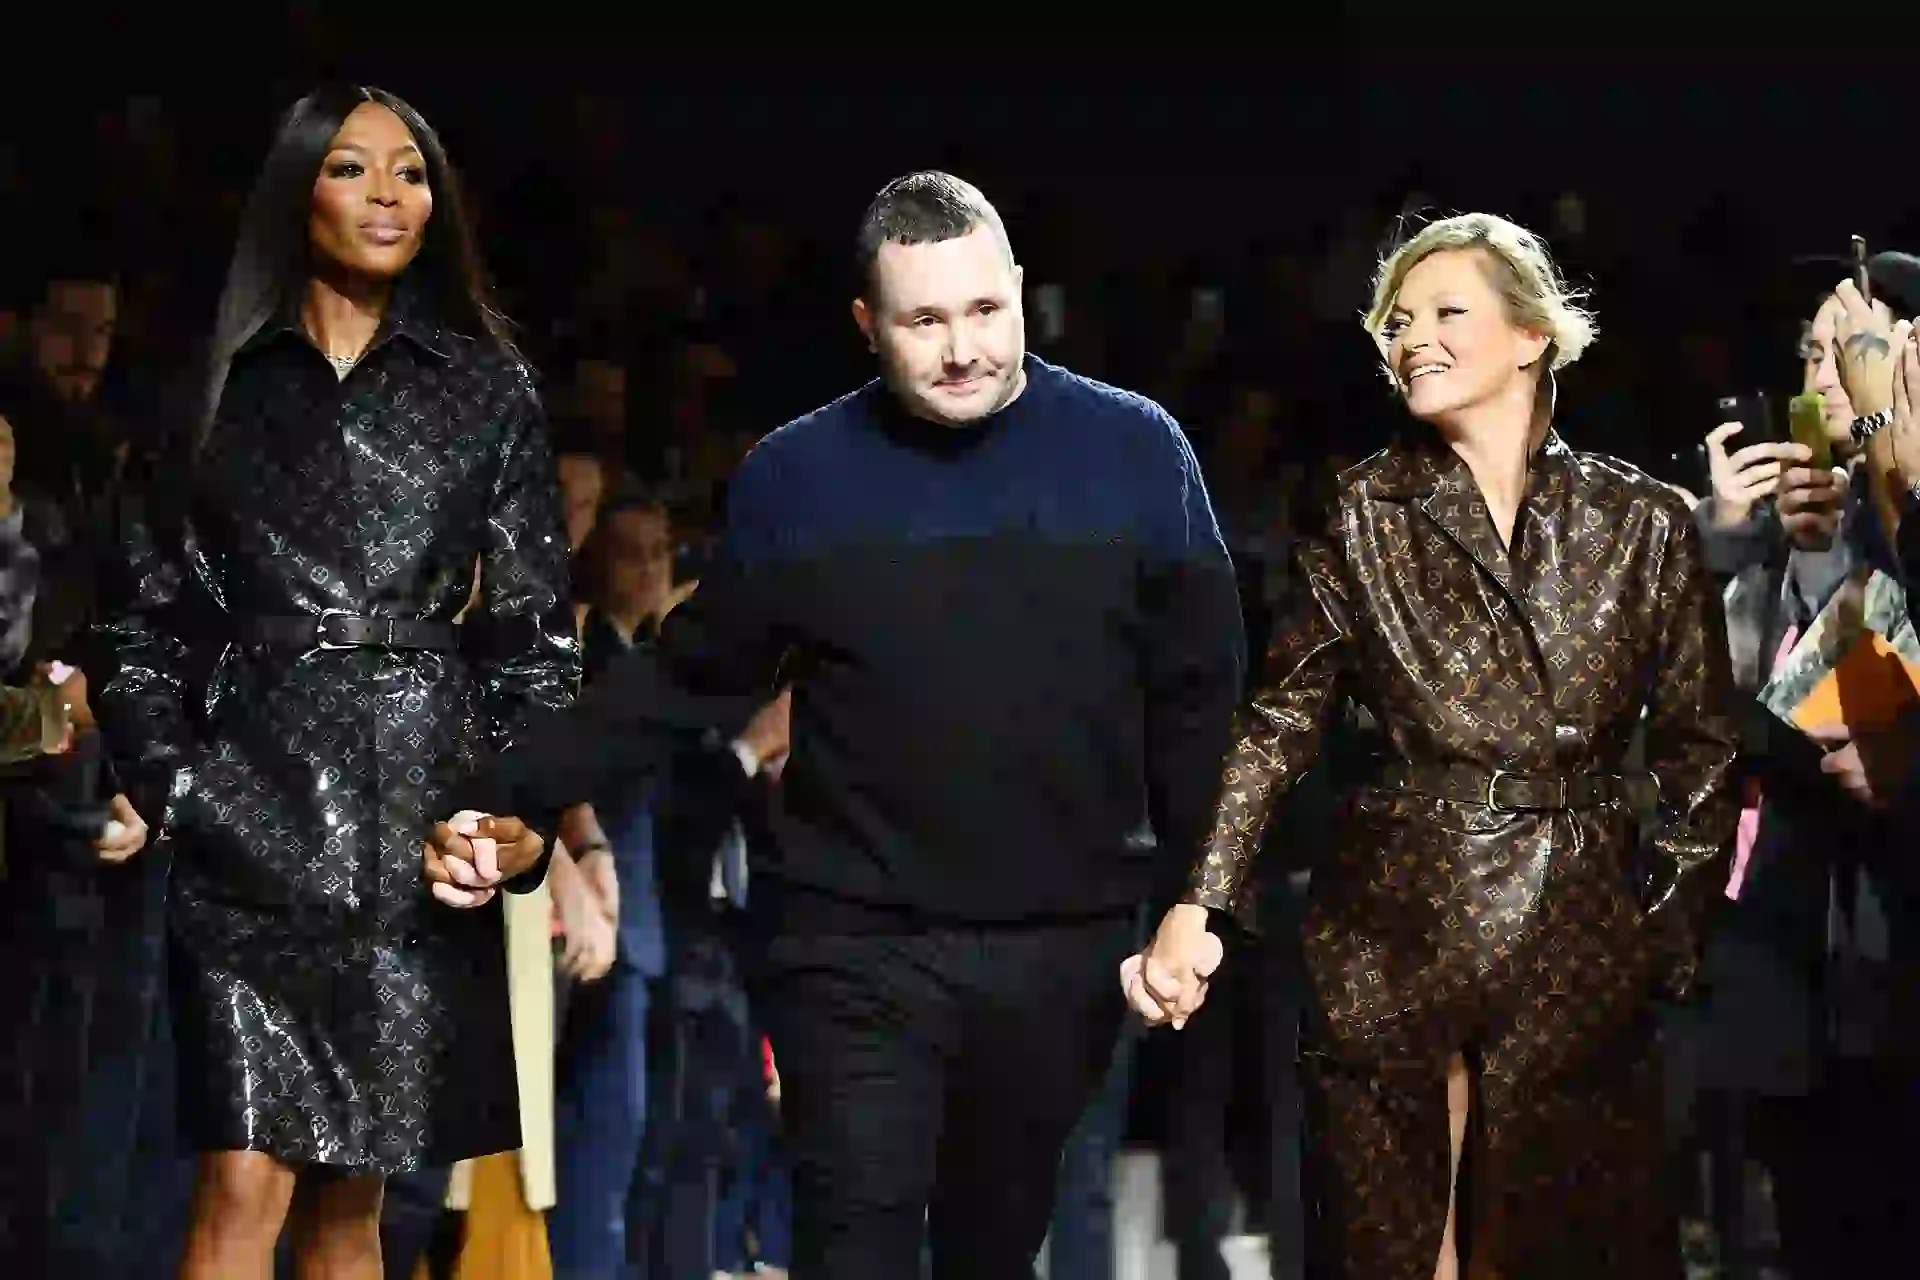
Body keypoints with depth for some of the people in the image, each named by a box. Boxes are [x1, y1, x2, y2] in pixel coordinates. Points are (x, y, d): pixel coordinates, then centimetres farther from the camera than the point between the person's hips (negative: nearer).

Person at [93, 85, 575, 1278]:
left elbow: (535, 634, 8)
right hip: (251, 810, 0)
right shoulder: (226, 383, 10)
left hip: (414, 813, 1)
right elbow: (151, 613, 11)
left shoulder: (487, 390, 9)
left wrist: (522, 814, -5)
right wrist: (162, 778, -3)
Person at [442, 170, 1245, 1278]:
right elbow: (690, 678, 5)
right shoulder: (797, 478, -1)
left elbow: (1199, 693, 3)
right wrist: (516, 800, -5)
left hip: (1066, 947, 1)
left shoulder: (1135, 452, -1)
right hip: (856, 947, -1)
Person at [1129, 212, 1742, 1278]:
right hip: (1394, 932, 0)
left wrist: (1673, 939, 1)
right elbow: (1279, 720, -1)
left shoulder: (1645, 526, 2)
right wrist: (1195, 908, -11)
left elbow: (1700, 750, 7)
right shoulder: (1364, 519, 2)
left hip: (1578, 940, 0)